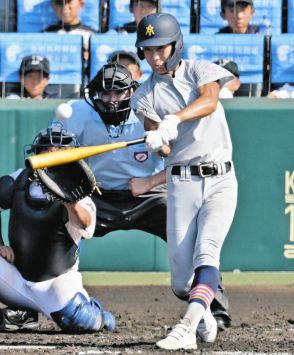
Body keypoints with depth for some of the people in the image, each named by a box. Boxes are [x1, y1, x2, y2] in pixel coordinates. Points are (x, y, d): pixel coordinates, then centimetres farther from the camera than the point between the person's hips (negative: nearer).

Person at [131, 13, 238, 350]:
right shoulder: (145, 95, 4)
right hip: (182, 183, 1)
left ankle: (188, 325, -36)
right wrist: (156, 141, -33)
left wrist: (174, 119, -38)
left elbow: (209, 101, -21)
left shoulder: (201, 70, 3)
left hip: (221, 180, -1)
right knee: (181, 280, -6)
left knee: (206, 252, -23)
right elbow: (164, 150, -8)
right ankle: (203, 315, 24)